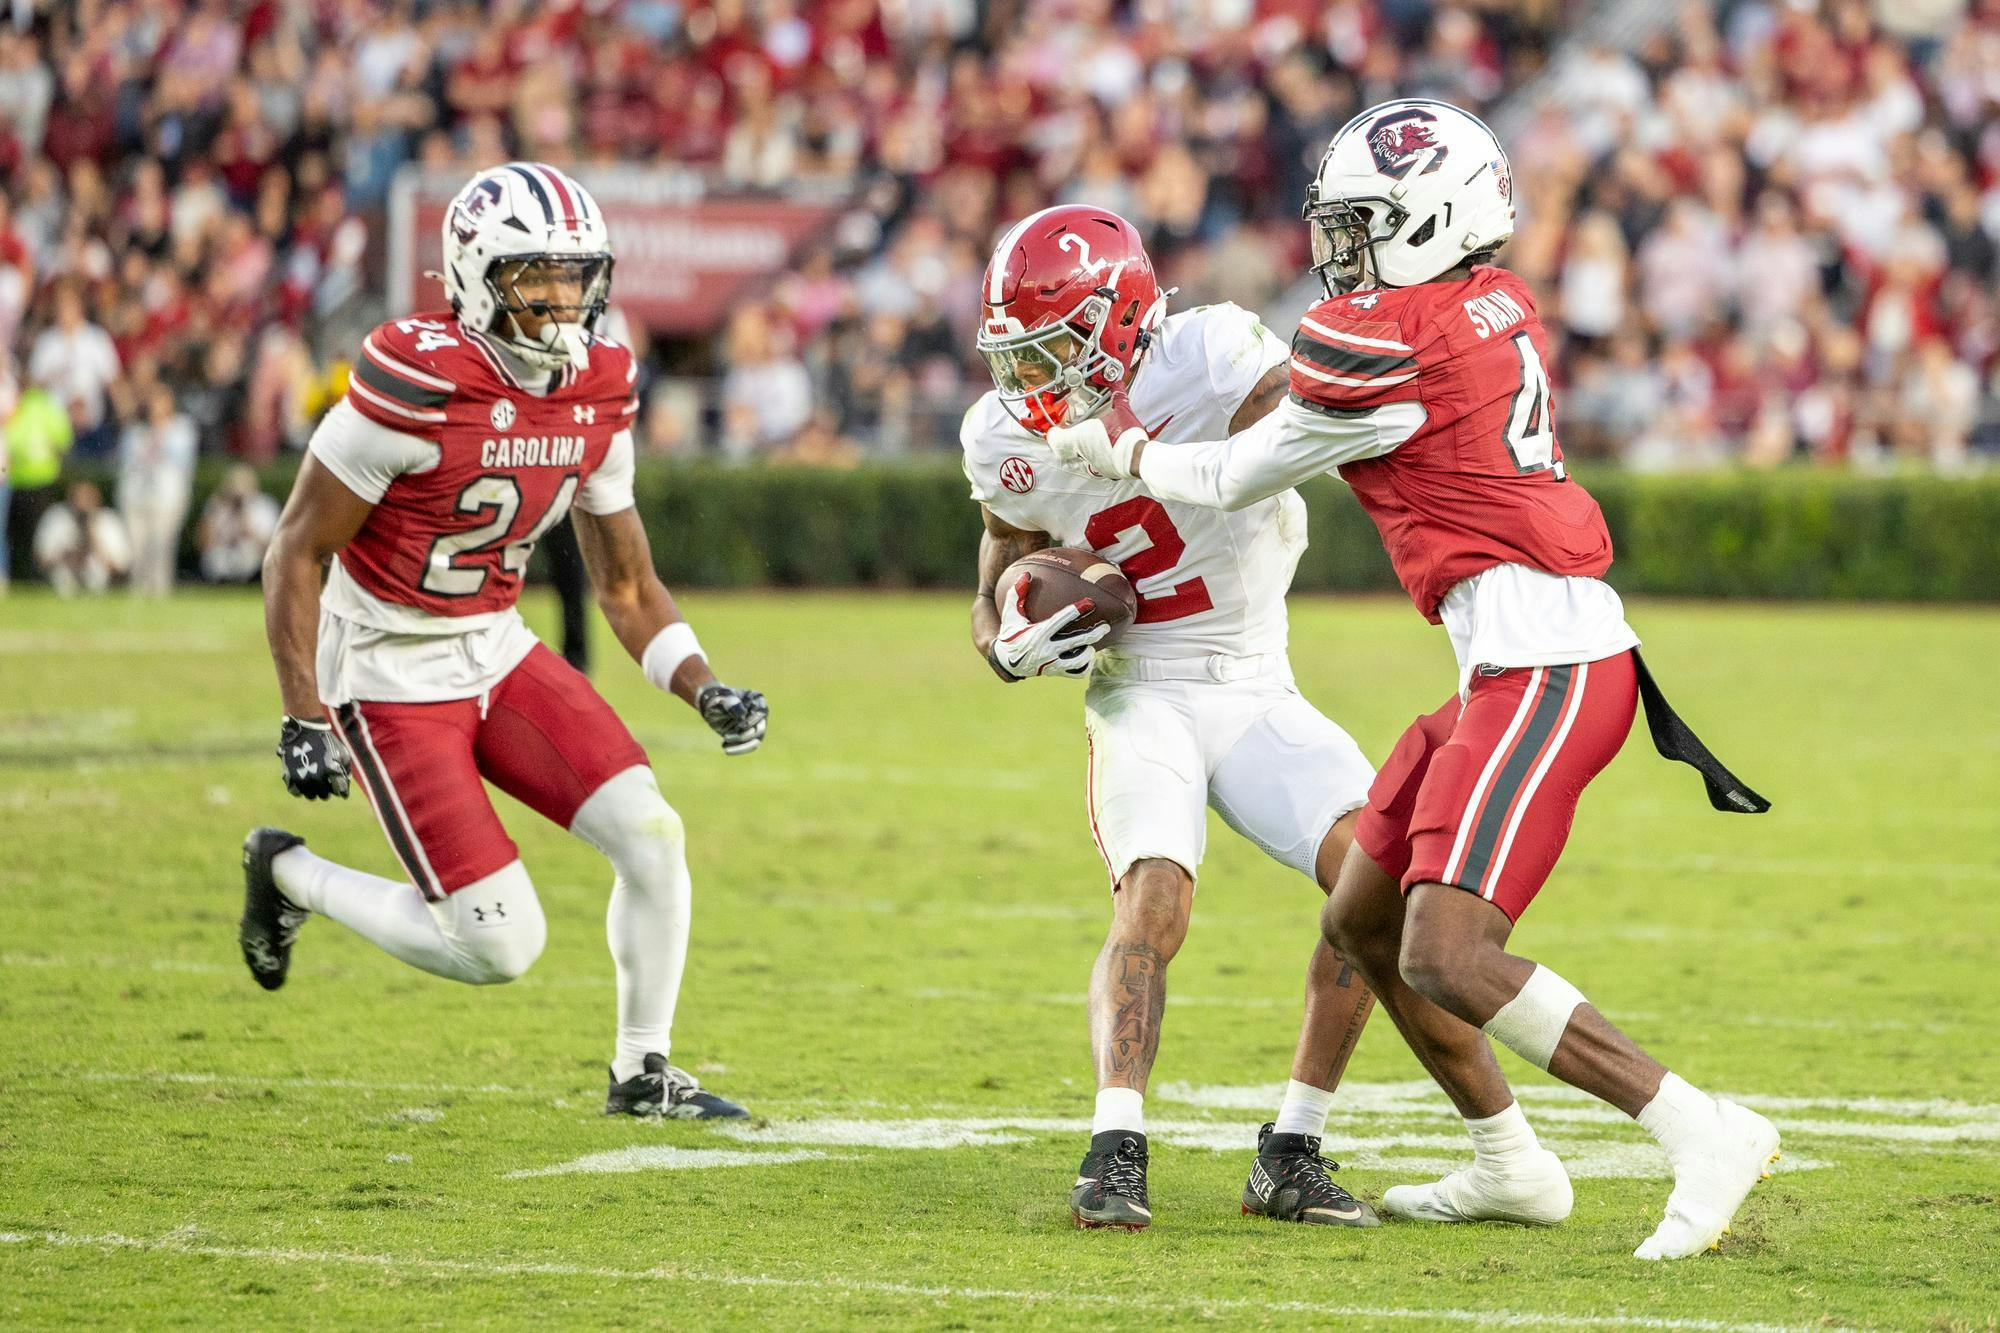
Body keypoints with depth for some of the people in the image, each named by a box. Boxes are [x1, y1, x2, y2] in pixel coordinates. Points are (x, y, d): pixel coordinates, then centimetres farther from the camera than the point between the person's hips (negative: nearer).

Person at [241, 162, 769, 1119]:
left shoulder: (597, 391, -1)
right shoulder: (418, 381, -23)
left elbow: (626, 583, 10)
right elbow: (295, 554, -16)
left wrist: (705, 691, -5)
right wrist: (303, 719, -21)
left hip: (499, 654, 7)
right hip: (391, 677, -7)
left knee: (652, 836, -9)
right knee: (501, 948, -10)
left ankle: (643, 1073, 10)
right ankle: (290, 877, 16)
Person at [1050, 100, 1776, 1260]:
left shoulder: (1385, 341, -12)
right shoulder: (1496, 302, 13)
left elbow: (1234, 481, 3)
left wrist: (1117, 451, 20)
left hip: (1542, 671, -10)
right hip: (1528, 661, 10)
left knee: (1445, 961, -17)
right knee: (1363, 922, 18)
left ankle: (1702, 1132, -19)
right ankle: (1512, 1167, 27)